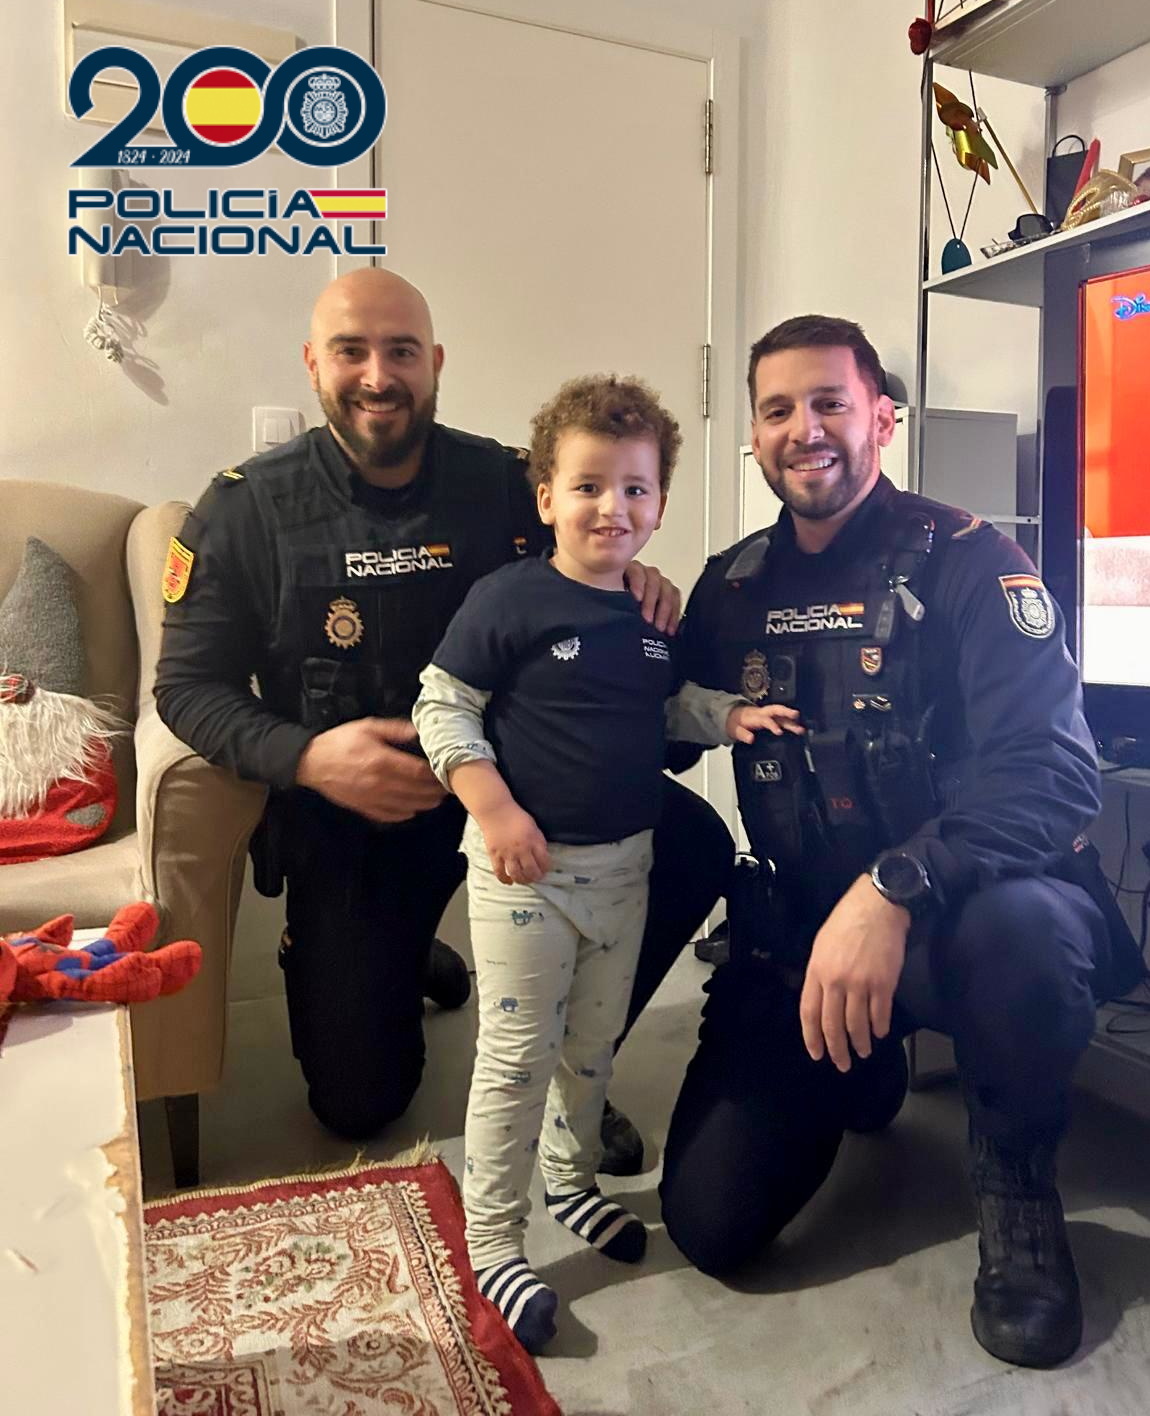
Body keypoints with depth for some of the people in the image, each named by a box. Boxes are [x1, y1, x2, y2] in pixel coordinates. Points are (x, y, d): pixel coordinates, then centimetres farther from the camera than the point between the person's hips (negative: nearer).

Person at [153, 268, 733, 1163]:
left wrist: (634, 586, -19)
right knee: (357, 1101, 0)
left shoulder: (504, 484, -3)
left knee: (695, 847, -22)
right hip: (347, 815, 0)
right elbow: (189, 686, -5)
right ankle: (386, 964, 36)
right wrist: (305, 757, -24)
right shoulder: (246, 509, -6)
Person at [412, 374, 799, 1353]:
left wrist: (730, 716, 1)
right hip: (526, 866, -6)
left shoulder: (655, 614, 5)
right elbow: (442, 710, -11)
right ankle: (493, 1238, 19)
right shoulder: (508, 600, -13)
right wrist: (495, 809, -19)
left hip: (623, 865, 6)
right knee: (518, 1051, 2)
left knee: (594, 1041, 20)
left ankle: (572, 1179, 43)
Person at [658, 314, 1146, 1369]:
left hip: (961, 914, -3)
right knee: (709, 1224, -2)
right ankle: (864, 1074, 29)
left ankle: (1017, 1184, -5)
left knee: (1021, 928, -40)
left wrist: (891, 891, -35)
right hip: (798, 928, 4)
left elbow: (1053, 770, -22)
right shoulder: (733, 588, 6)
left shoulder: (966, 562, -10)